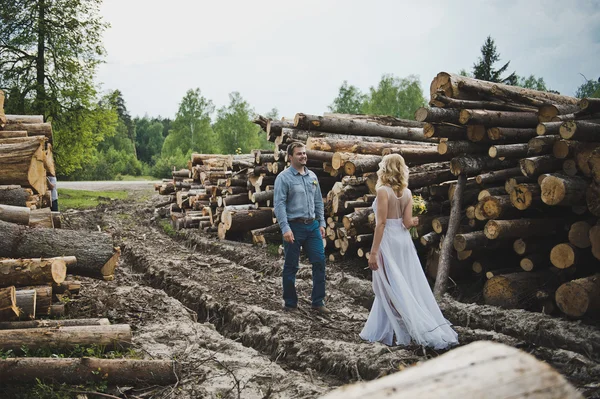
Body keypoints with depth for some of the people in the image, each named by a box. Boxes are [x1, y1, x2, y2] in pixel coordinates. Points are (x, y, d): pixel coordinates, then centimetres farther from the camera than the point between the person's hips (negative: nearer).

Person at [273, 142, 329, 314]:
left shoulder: (312, 176, 11)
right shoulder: (284, 177, -7)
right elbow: (279, 204, -12)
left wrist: (321, 223, 10)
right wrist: (285, 228, -19)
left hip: (312, 225, 5)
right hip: (294, 226, -5)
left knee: (319, 261, 1)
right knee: (291, 266, 4)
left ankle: (318, 302, 12)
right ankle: (290, 303, 18)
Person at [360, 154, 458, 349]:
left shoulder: (383, 191, -13)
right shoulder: (407, 192, 4)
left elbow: (381, 223, -16)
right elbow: (406, 223, -1)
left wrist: (373, 252, -15)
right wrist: (414, 221, 22)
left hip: (388, 242, -7)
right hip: (403, 240, 7)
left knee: (393, 289, 0)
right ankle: (381, 331, 20)